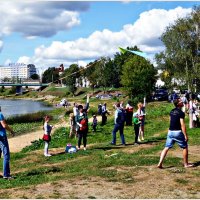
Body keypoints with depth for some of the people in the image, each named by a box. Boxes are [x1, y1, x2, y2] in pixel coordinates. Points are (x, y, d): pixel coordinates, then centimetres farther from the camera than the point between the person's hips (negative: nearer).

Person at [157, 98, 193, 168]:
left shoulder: (172, 111, 10)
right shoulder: (181, 113, -13)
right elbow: (182, 124, -17)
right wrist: (185, 135, -15)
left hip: (170, 132, 7)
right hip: (178, 132, -7)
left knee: (166, 148, 6)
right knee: (185, 147, 10)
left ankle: (160, 163, -3)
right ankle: (186, 164, 17)